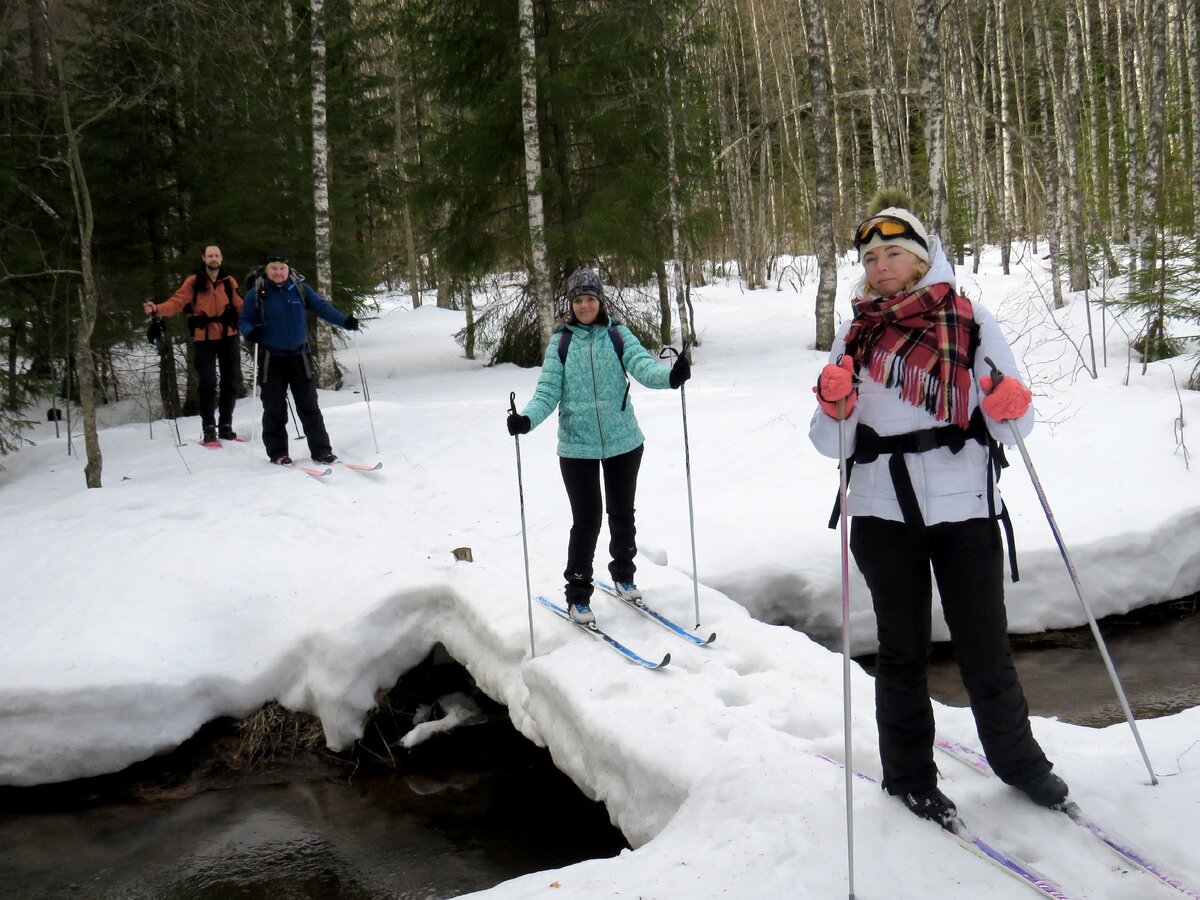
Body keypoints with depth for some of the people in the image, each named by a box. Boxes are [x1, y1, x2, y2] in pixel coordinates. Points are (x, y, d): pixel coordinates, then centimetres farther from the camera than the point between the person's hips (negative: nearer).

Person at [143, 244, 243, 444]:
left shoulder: (229, 282, 6)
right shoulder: (194, 281, -1)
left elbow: (240, 307, 6)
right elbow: (177, 301, -9)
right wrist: (157, 309, -25)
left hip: (228, 338, 3)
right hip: (204, 339, -3)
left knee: (230, 383, 8)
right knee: (207, 384, -6)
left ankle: (226, 427, 21)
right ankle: (209, 429, 3)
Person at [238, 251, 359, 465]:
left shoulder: (300, 289, 2)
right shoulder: (256, 293, -2)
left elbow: (322, 307, -3)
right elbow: (244, 320, 1)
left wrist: (344, 321, -18)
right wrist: (250, 332, -21)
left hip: (299, 356, 1)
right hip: (271, 359, -1)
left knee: (309, 405, 3)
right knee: (274, 408, 3)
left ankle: (321, 450, 7)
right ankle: (277, 452, 14)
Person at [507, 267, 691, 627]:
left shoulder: (618, 335, -1)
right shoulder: (561, 342, -1)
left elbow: (642, 365, -16)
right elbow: (548, 391, -6)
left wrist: (671, 375, -38)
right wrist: (527, 418, -25)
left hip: (623, 441, 2)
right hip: (577, 446, -1)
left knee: (622, 514, 16)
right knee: (586, 521, 0)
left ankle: (624, 575, 40)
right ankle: (577, 596, 15)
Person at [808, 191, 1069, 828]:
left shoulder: (970, 321, 2)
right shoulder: (856, 335, 7)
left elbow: (1011, 428, 1)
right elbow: (833, 443, 5)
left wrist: (1010, 408, -21)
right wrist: (834, 408, -16)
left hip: (965, 506, -1)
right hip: (884, 512, 2)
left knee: (985, 645, 7)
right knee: (902, 650, 11)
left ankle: (1017, 757, 31)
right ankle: (909, 775, 26)